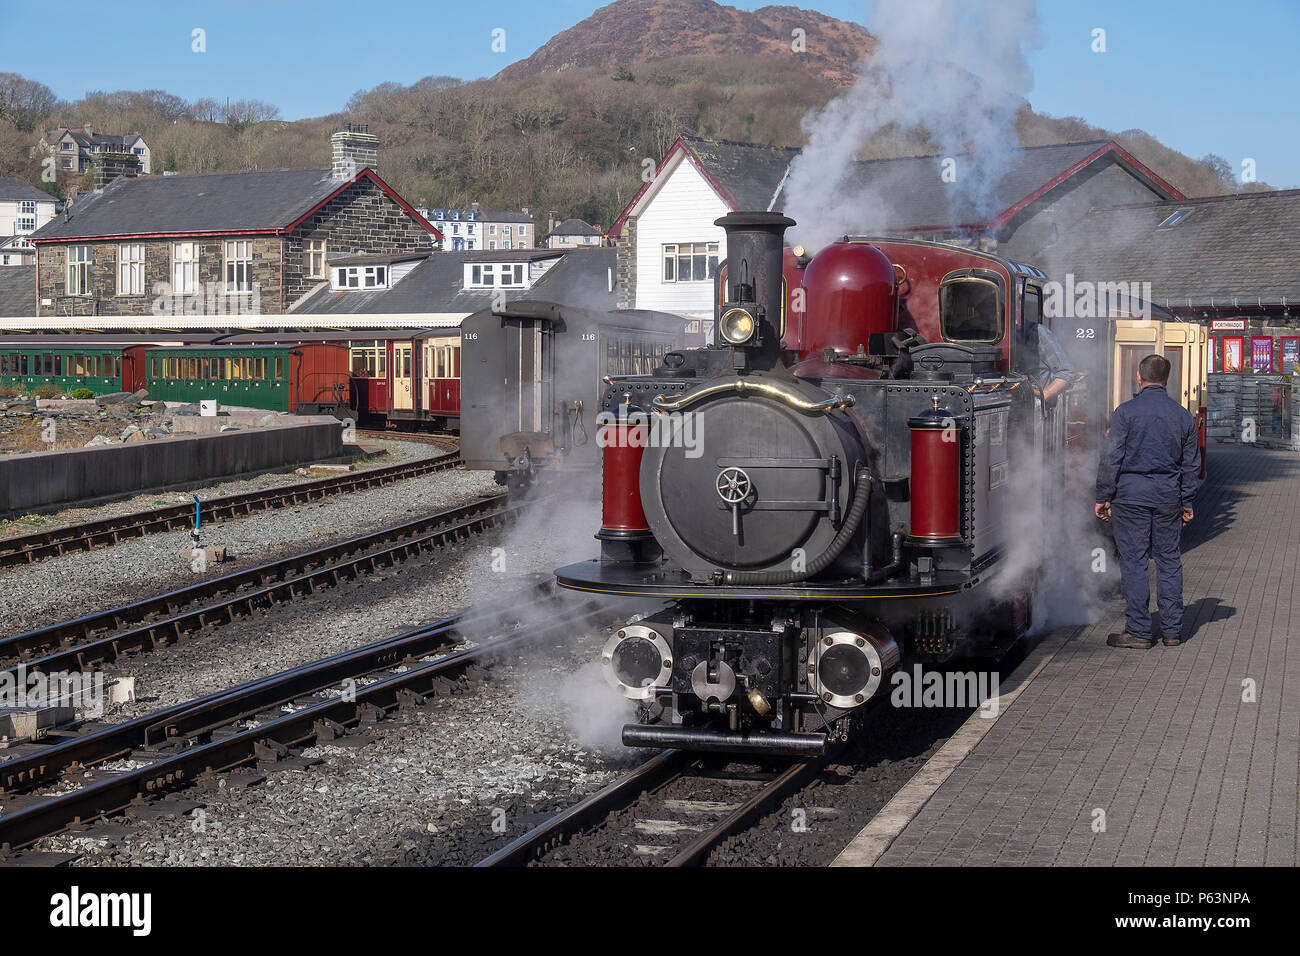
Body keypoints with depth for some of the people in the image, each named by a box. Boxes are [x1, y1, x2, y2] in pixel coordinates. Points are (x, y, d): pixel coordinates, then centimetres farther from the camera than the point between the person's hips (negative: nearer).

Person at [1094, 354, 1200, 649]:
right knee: (1169, 560, 10)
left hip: (1131, 492, -4)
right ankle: (1172, 630, 13)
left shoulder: (1126, 412, -7)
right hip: (1168, 495, 4)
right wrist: (1187, 502, 20)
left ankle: (1138, 631, 0)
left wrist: (1103, 497, -2)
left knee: (1134, 561, 0)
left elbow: (1111, 459, -9)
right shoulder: (1183, 416, 6)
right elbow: (1191, 464, 12)